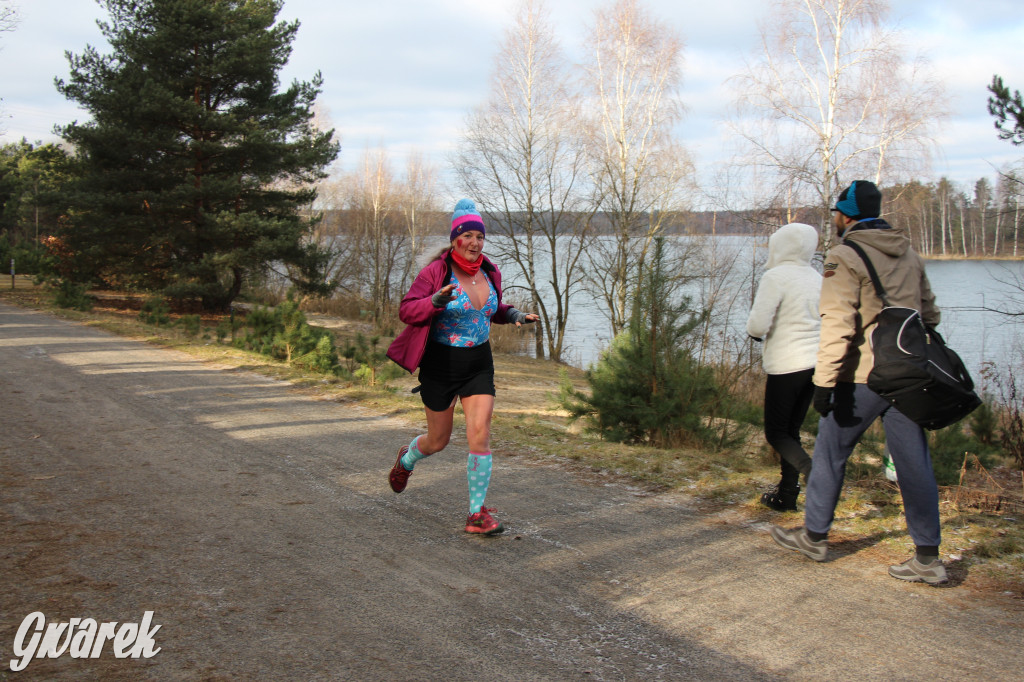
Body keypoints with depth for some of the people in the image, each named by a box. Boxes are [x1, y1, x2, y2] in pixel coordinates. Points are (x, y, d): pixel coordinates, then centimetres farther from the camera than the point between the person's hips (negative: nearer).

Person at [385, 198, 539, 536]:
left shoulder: (490, 273, 3)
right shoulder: (436, 271, -14)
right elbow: (406, 310, -16)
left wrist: (514, 315, 0)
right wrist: (436, 301, -34)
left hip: (479, 365, 4)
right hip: (441, 365, -3)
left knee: (480, 434, -10)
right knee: (438, 440, 11)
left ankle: (477, 514, -3)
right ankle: (407, 459, 47)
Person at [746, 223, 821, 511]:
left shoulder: (776, 277, -12)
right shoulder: (817, 278, 10)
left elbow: (757, 326, -19)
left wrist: (754, 329, 3)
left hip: (786, 365, -7)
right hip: (815, 363, 7)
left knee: (776, 433, 3)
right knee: (791, 431, 17)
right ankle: (787, 495, 20)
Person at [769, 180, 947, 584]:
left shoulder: (844, 257, -10)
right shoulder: (910, 254, 15)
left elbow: (837, 325, -18)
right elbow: (928, 313, 20)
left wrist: (824, 380, -18)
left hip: (862, 377, -6)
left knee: (831, 453, 10)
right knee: (914, 462, 6)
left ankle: (814, 535, 22)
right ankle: (928, 558, 7)